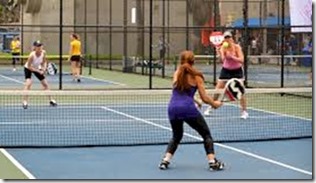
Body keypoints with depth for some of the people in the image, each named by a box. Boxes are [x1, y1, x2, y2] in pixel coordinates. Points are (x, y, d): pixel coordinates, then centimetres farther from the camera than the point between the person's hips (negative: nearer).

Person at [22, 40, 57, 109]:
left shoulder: (43, 52, -23)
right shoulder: (32, 55, -36)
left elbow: (44, 62, -4)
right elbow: (29, 67, -27)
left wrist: (44, 68, -22)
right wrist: (38, 71, -29)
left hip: (37, 68, 5)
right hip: (28, 69, -5)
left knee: (45, 84, 7)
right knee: (28, 83, -27)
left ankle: (51, 100, 22)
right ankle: (25, 102, -24)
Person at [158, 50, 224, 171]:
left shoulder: (176, 74, 16)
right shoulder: (196, 76, 5)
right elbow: (205, 98, 2)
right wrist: (215, 104, 20)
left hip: (173, 108, 4)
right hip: (188, 108, -4)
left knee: (176, 136, 25)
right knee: (206, 134, 11)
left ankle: (165, 161, 11)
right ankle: (212, 162, 1)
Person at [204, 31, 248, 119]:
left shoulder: (237, 47, -17)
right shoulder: (223, 48, -15)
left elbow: (241, 60, -28)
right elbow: (222, 60, -32)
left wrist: (232, 56, -41)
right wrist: (220, 53, -51)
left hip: (237, 71, -1)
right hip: (226, 70, 1)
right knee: (217, 90, 1)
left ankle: (244, 111, 1)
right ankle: (209, 109, 18)